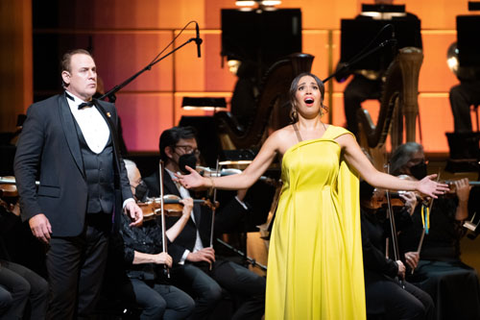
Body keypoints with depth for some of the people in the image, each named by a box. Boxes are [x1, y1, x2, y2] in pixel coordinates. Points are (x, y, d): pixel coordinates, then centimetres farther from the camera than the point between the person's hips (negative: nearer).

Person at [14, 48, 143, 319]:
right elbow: (24, 164, -4)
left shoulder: (108, 111, 16)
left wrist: (128, 198, 8)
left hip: (101, 222, 5)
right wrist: (33, 212, -12)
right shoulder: (43, 112, -1)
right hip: (64, 222, -5)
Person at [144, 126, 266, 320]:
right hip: (177, 263, -7)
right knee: (211, 291, -34)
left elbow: (216, 225, 19)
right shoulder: (152, 185, -2)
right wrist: (187, 255, -20)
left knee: (259, 288, -7)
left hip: (206, 259, 7)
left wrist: (240, 196, 8)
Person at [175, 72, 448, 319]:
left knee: (329, 296, -1)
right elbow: (246, 178, 2)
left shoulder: (340, 137, 4)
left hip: (326, 227, 0)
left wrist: (415, 185, -6)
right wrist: (206, 182, -9)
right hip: (293, 226, 0)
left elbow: (374, 176, 3)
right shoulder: (281, 138, 3)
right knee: (294, 295, 0)